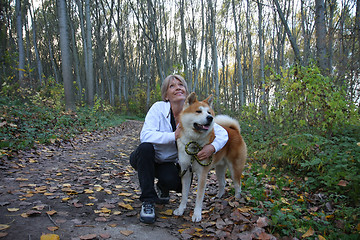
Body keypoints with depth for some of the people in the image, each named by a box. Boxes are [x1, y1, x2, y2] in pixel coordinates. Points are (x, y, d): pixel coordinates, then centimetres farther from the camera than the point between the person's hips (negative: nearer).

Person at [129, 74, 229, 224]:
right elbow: (145, 135, -31)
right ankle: (148, 201, -21)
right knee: (146, 147, -34)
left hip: (168, 162, 1)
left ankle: (161, 188, 12)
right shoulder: (159, 108, -19)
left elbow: (223, 133, -14)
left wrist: (212, 147, -34)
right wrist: (174, 136, -37)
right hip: (146, 158, -1)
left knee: (173, 181, -29)